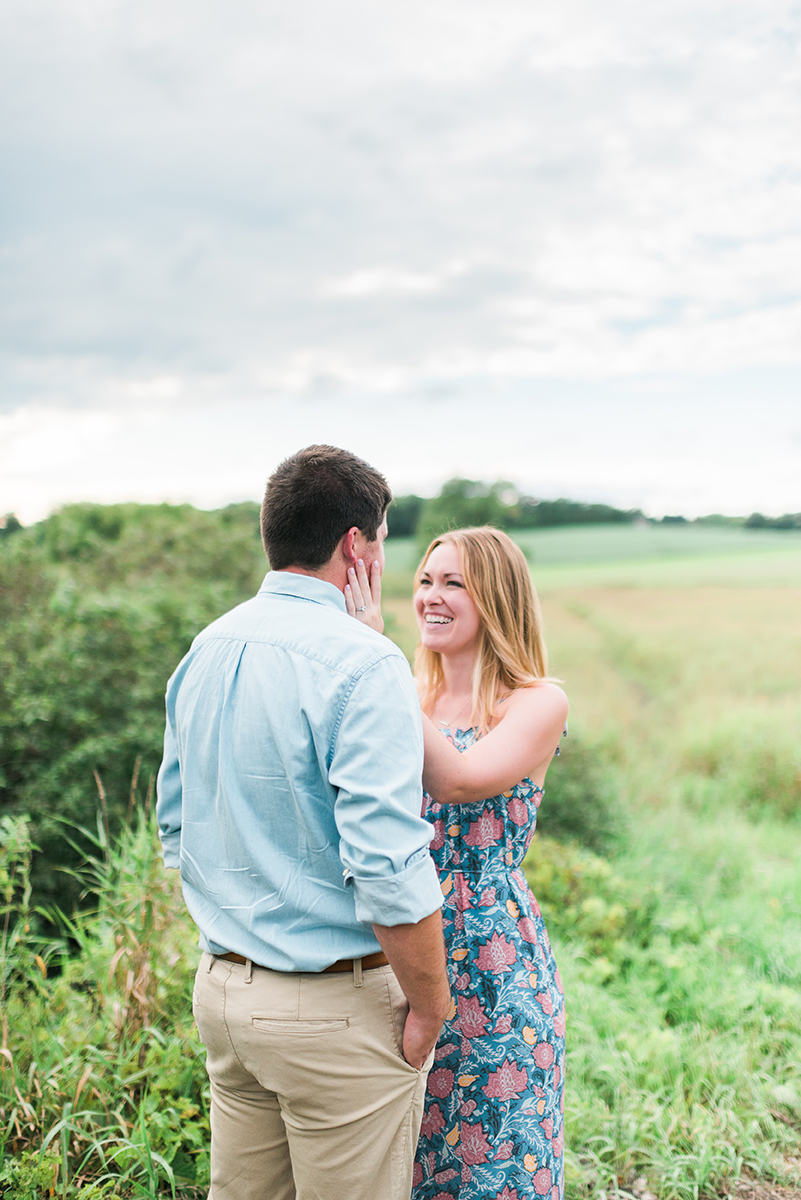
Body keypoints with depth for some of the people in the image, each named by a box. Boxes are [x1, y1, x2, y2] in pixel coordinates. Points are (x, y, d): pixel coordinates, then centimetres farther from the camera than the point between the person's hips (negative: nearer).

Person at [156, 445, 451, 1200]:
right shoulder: (360, 663, -19)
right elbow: (387, 867, -24)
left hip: (222, 988, 8)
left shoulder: (205, 651, 6)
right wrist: (429, 1004, -11)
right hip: (332, 1007, -7)